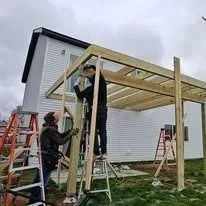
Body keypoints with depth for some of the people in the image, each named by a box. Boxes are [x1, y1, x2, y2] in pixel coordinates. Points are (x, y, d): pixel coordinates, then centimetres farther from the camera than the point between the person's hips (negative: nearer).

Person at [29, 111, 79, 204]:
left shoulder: (48, 127, 12)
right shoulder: (50, 129, -21)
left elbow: (60, 135, 13)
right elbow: (61, 141, -22)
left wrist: (70, 131, 3)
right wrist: (71, 134, -12)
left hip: (45, 157, 11)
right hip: (47, 158, -11)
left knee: (39, 178, 21)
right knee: (43, 180, 1)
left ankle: (33, 199, 36)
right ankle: (36, 200, 14)